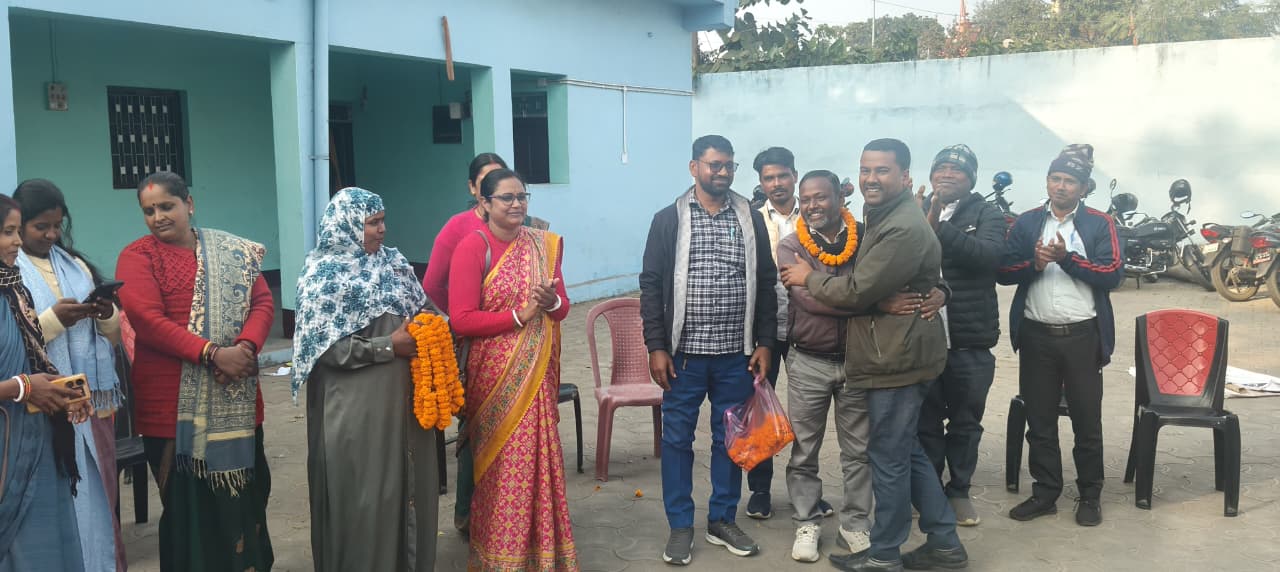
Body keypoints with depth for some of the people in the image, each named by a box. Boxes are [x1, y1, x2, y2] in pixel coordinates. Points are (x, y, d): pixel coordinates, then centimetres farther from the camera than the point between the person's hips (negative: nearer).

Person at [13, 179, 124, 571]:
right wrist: (54, 318, -21)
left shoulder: (75, 265, 13)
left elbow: (112, 335, 15)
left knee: (98, 494, 10)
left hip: (92, 402, 5)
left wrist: (107, 314, -6)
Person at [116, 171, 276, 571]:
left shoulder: (235, 252, 10)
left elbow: (262, 302, 3)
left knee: (245, 497, 10)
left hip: (237, 401, 3)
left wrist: (245, 346, -17)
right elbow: (147, 320, -13)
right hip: (173, 404, -3)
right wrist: (212, 353, -21)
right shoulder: (137, 257, -1)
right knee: (187, 506, 6)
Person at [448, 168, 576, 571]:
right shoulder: (472, 247, -9)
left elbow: (562, 307, 13)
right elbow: (461, 320, -15)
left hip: (538, 371, 5)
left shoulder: (544, 244, 7)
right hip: (495, 375, -5)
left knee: (540, 455, 9)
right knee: (501, 462, 2)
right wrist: (518, 316, -17)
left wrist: (552, 302, -10)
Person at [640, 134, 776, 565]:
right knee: (677, 438, 6)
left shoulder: (751, 219, 5)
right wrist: (656, 347, -7)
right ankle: (680, 527, 20)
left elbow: (765, 285, 7)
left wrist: (764, 343, 1)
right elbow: (651, 286, -2)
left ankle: (723, 520, 27)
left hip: (736, 354, 2)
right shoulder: (670, 220, -1)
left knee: (730, 438, 11)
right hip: (684, 353, -2)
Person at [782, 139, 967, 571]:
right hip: (895, 353, 11)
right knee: (907, 451, 18)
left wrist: (809, 278, -6)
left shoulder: (904, 229, -21)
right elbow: (868, 283, 20)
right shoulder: (884, 218, 15)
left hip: (898, 358, -11)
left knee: (889, 456, 1)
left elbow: (856, 292, -21)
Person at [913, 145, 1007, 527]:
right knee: (926, 421, 11)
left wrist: (940, 227, -27)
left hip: (970, 340, -1)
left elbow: (990, 254, -18)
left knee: (965, 422, 11)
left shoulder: (987, 215, 1)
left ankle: (959, 491, 26)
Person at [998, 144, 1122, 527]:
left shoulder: (1099, 224, 1)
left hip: (1082, 335, -2)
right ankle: (1045, 493, 20)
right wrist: (1034, 264, -18)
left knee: (1087, 420, 7)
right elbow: (1004, 271, 0)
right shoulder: (1026, 223, 7)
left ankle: (1090, 495, 20)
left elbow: (1113, 274, -9)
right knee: (1039, 420, 9)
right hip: (1036, 335, 2)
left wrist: (1067, 258, -18)